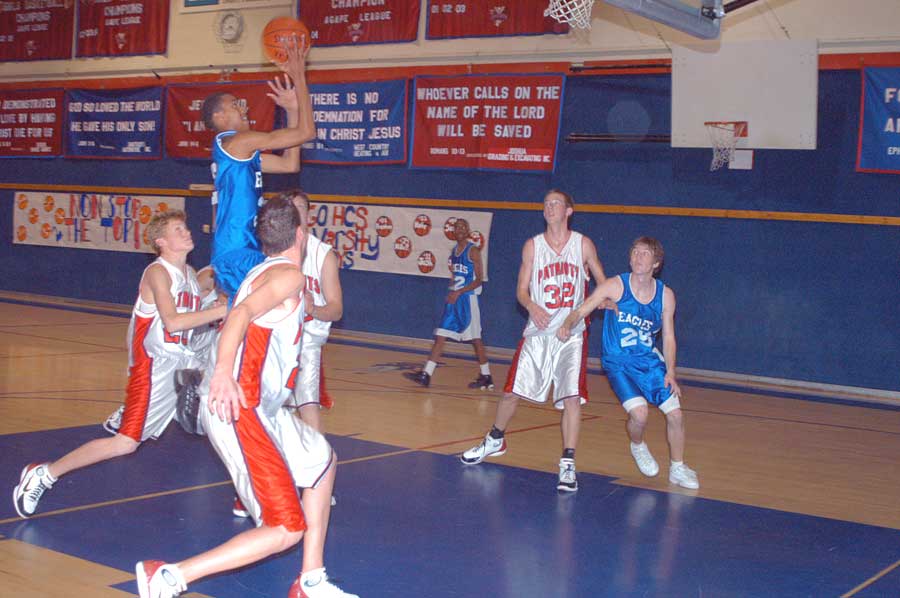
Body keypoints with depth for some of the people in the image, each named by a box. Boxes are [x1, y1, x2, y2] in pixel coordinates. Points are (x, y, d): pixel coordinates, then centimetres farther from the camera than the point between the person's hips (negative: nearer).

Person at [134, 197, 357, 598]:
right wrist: (223, 372, -43)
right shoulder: (289, 274, -11)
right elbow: (242, 313, -28)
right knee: (286, 530, -11)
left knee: (322, 461, 26)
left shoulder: (262, 272, 17)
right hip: (238, 409, -11)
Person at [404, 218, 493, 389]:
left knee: (475, 339, 0)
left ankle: (486, 377, 12)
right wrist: (452, 293, 11)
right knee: (440, 336, 1)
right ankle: (426, 375, 0)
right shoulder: (453, 251, 13)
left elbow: (479, 279, -14)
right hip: (453, 299, 7)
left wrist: (459, 292, -21)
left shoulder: (473, 251, -9)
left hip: (468, 299, -7)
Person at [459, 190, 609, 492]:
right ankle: (495, 440, 34)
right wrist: (532, 307, -18)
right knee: (512, 391, 9)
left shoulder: (583, 244, 1)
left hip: (572, 334, -2)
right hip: (538, 331, 2)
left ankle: (568, 464, -8)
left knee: (572, 397, -14)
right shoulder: (533, 246, 4)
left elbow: (602, 282, 8)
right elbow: (521, 289, 3)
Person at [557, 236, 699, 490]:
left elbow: (668, 337, 4)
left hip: (650, 361, 4)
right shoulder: (615, 286, -12)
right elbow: (581, 310, -15)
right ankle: (638, 447, 14)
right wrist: (567, 325, -36)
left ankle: (677, 469, 24)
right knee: (639, 413, -22)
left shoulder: (665, 295, -3)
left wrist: (670, 373, -5)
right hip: (618, 362, -3)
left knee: (675, 414, -1)